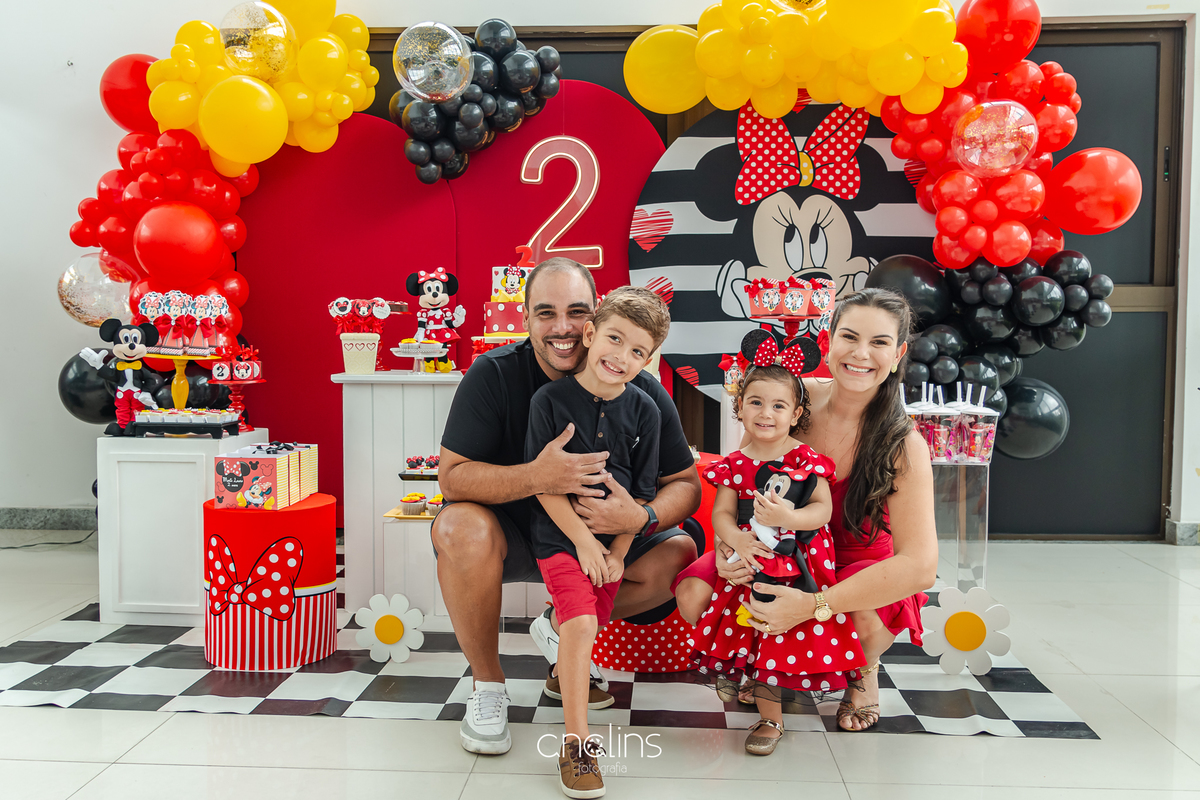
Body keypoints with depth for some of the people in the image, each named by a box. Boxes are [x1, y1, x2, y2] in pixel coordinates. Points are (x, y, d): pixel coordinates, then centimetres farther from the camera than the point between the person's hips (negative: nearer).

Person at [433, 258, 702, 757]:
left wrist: (643, 519, -32)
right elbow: (452, 475, -21)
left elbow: (685, 483, -9)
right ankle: (487, 684, -8)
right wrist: (535, 477, -39)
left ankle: (561, 628, 8)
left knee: (680, 555, -18)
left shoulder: (641, 390, -13)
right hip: (511, 533, -2)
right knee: (461, 526, -34)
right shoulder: (493, 375, -17)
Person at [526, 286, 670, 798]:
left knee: (592, 620, 15)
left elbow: (642, 492, 1)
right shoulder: (550, 400, -13)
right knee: (581, 623, -19)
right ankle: (576, 744, -6)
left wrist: (618, 551, -4)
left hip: (613, 538, 4)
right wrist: (582, 541, -15)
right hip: (560, 534, -4)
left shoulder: (644, 410, -4)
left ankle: (563, 674, 51)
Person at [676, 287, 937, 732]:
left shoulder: (902, 446, -20)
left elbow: (920, 565, -28)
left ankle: (865, 671, 6)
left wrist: (814, 606, -36)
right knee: (694, 596, -21)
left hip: (863, 564, -2)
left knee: (865, 621, -36)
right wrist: (727, 542, -23)